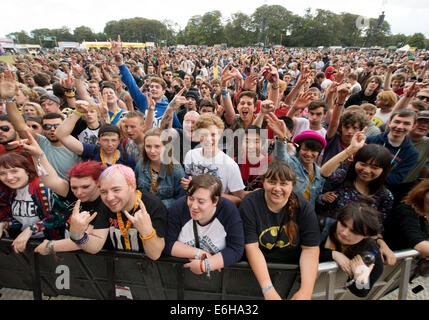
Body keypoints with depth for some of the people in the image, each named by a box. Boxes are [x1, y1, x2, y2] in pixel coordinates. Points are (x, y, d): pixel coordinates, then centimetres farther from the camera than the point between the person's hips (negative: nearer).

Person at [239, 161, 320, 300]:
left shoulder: (304, 207, -6)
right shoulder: (249, 204, -11)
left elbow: (310, 249, -8)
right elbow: (252, 247, -15)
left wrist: (305, 291, -19)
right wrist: (268, 289, -23)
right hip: (258, 267, -1)